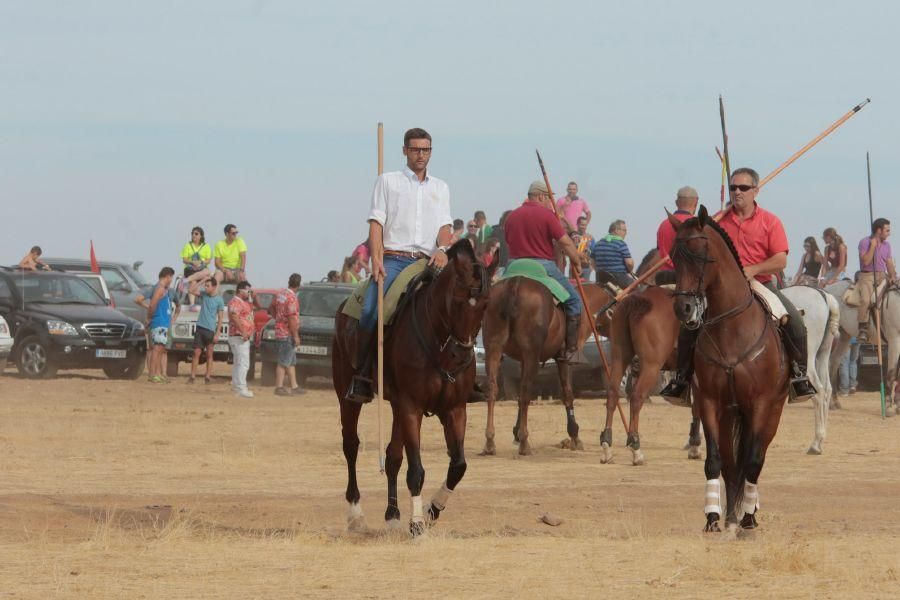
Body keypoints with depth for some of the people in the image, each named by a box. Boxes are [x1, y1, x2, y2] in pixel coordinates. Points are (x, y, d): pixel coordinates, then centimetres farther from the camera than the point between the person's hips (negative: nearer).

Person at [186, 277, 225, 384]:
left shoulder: (219, 300, -4)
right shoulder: (203, 294, 6)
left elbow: (220, 318, -4)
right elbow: (191, 291, -6)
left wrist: (217, 333, -9)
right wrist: (202, 281, -8)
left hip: (210, 330, -3)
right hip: (200, 328, 3)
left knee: (209, 354, 4)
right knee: (196, 353, -1)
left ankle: (208, 376, 7)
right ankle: (192, 376, -2)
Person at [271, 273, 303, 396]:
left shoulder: (281, 293, 8)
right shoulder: (292, 298, -19)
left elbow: (271, 308, 20)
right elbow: (292, 319, -22)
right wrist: (296, 336, -17)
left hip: (280, 331, 9)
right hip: (287, 334, -9)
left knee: (291, 362, 15)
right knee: (284, 362, -5)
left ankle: (294, 386, 18)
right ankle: (279, 387, -3)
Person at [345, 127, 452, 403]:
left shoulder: (440, 188, 20)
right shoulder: (387, 181, 11)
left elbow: (445, 226, 12)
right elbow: (376, 223, 3)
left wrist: (442, 249, -11)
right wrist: (376, 261, -11)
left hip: (428, 261, 3)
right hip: (393, 259, -3)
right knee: (370, 310, -24)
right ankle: (361, 377, -18)